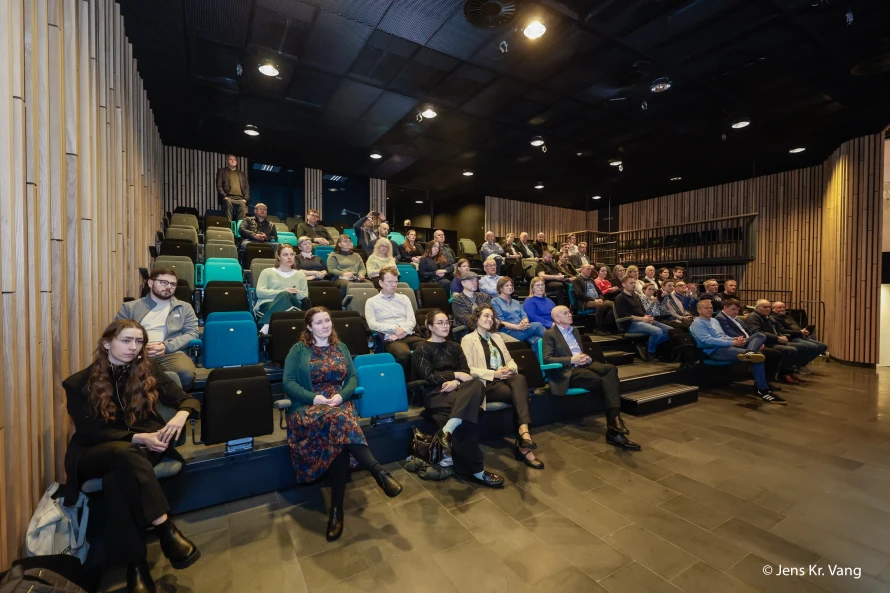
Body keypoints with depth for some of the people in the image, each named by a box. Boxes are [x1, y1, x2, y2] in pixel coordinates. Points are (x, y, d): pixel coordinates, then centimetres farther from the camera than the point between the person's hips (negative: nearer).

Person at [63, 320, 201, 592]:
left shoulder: (148, 369, 3)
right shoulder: (79, 383, -1)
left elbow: (187, 399, -1)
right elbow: (89, 432, -9)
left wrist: (181, 415, -26)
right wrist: (136, 438, -26)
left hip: (143, 445, 1)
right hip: (94, 454, -1)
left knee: (118, 477, -34)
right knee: (126, 453, -37)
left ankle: (135, 564, -29)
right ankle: (167, 531, -37)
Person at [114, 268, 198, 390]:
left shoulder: (184, 307, 19)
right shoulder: (130, 307, 20)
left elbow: (192, 332, 9)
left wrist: (167, 346, -8)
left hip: (172, 353, 0)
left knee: (186, 374, -34)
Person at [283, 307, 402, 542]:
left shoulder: (341, 348, 16)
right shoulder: (298, 350, 6)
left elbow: (353, 377, 11)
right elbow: (288, 382, -2)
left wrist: (342, 395, -10)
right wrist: (313, 398, -16)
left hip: (340, 404, 3)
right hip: (308, 408, -2)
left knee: (338, 437, -33)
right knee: (338, 420, -38)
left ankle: (337, 508, -26)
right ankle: (379, 472, -40)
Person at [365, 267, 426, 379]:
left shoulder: (403, 298, 21)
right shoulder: (371, 302, 11)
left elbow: (412, 320, 11)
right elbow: (372, 324, -2)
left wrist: (402, 331, -8)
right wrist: (394, 328, -12)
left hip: (409, 335, 4)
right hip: (390, 339, -3)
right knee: (404, 354, -38)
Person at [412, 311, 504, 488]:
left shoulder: (454, 347, 23)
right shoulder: (422, 349, 6)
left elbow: (466, 371, 10)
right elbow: (428, 377, -7)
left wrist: (455, 382, -13)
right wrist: (455, 375, -9)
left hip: (457, 390, 5)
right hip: (436, 393, -5)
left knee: (477, 385, -34)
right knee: (467, 416, -34)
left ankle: (447, 430, -47)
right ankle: (476, 470, -29)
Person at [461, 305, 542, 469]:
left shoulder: (497, 337, 26)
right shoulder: (468, 339, 4)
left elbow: (510, 359, 24)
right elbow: (469, 369, -7)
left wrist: (511, 368, -2)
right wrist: (494, 374, -16)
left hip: (505, 378, 5)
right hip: (487, 383, -5)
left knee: (520, 379, -32)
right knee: (520, 395, -30)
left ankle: (523, 430, -46)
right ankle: (524, 446, -29)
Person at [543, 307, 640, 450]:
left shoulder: (575, 331, 24)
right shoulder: (550, 334, 1)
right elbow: (547, 359, -9)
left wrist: (586, 357, 0)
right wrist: (572, 360, -19)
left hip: (583, 364, 6)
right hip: (566, 371, -6)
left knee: (610, 368, -25)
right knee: (602, 379, -29)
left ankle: (614, 422, -33)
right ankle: (614, 424, -19)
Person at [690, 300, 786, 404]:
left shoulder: (714, 320, 28)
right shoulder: (697, 324, -4)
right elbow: (708, 340, -17)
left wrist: (735, 339, 2)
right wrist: (733, 342, -19)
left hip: (728, 345, 10)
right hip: (715, 351, -10)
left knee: (760, 335, -9)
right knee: (757, 355, -28)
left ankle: (749, 353, -42)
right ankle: (763, 391, -27)